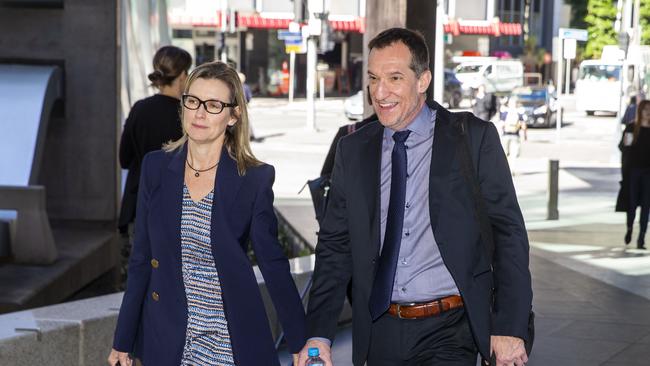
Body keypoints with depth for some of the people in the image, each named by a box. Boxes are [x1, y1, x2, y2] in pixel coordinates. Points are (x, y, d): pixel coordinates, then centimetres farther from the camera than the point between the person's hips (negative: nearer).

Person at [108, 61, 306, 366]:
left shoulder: (255, 179, -7)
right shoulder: (156, 167, 1)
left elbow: (273, 263, -2)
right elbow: (142, 258, 6)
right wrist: (123, 341, 7)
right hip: (165, 340, 2)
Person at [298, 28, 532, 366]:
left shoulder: (474, 138, -3)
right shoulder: (352, 150, 7)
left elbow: (508, 233, -2)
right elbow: (335, 244, 10)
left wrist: (510, 328, -8)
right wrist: (319, 334, 0)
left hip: (449, 330, -3)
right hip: (380, 334, 3)